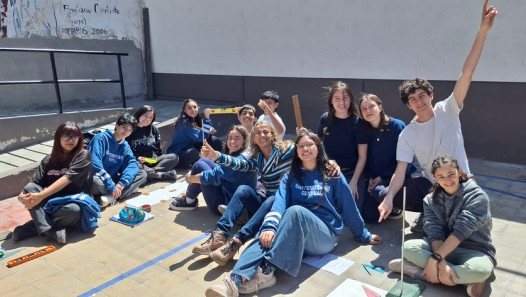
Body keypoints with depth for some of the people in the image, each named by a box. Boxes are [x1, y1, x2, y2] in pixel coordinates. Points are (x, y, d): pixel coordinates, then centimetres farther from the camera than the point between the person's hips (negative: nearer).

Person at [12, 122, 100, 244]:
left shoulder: (83, 156, -7)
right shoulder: (48, 160, 9)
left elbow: (67, 179, -19)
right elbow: (34, 182, -1)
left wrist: (41, 196, -28)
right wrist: (22, 196, -23)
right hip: (51, 204, 4)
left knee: (74, 210, -38)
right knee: (29, 188, -20)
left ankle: (32, 227, -16)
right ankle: (49, 230, -30)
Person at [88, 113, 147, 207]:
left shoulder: (125, 146, 7)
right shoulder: (102, 137, -12)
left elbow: (132, 164, -7)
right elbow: (95, 163, -24)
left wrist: (122, 183, -27)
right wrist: (112, 186, -29)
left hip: (112, 179, 7)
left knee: (142, 174, -10)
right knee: (97, 182, -41)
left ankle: (110, 197, -27)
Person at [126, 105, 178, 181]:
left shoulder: (153, 129, 12)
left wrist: (156, 157, -3)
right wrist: (136, 158, -19)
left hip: (152, 160, 5)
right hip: (137, 161, -5)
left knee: (174, 157, -14)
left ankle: (150, 174, -30)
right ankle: (162, 174, -31)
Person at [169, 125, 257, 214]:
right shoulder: (235, 156, 6)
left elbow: (215, 176, -25)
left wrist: (190, 178, -9)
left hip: (224, 204, -10)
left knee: (199, 165, -8)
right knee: (203, 161, 8)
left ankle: (189, 202, 9)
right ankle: (189, 199, 14)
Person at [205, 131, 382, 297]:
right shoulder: (290, 178, 11)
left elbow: (349, 208, 10)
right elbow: (279, 204, -7)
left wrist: (364, 235, 15)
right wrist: (270, 226, -26)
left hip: (325, 235, -2)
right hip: (293, 234, 2)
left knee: (295, 211, -34)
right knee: (267, 235, -32)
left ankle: (266, 271, -44)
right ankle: (237, 279, -53)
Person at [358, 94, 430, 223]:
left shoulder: (398, 126, -10)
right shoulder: (365, 131, 1)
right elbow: (365, 158, 7)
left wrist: (382, 177, -14)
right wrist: (370, 178, -9)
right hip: (374, 180, 4)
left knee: (382, 193, -37)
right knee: (369, 216, -5)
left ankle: (396, 207, 2)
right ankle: (393, 206, 27)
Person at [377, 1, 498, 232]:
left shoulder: (448, 110, -12)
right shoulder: (407, 134, -11)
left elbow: (467, 74, -23)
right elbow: (401, 170, -18)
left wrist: (483, 30, -31)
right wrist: (389, 198, -34)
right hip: (431, 186, 1)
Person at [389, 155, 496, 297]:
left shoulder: (477, 196, -14)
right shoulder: (431, 200, -2)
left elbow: (461, 230, -23)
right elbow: (434, 232, -13)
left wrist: (435, 258, -29)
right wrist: (441, 263, -31)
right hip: (440, 247, 4)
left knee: (480, 270, -39)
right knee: (408, 247, -22)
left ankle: (419, 270, -25)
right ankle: (466, 278, -22)